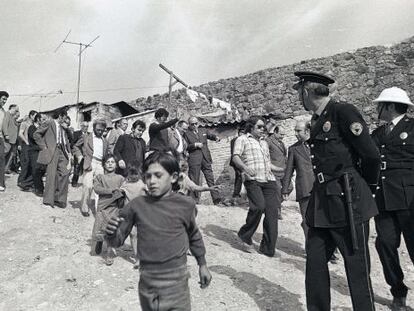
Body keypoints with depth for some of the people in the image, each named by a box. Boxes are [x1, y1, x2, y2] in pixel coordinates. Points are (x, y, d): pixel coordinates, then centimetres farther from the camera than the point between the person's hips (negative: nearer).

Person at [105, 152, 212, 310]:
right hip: (147, 280, 2)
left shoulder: (185, 204, -7)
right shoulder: (137, 205, -5)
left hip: (176, 281, -2)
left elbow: (193, 236, 9)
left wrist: (202, 264, 16)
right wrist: (112, 233, -21)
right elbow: (118, 240, 1)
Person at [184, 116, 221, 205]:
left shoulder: (203, 131, 18)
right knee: (194, 180, 0)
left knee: (210, 179, -1)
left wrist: (216, 137, -4)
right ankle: (195, 199, 10)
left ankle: (216, 199, -3)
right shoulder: (186, 134, 4)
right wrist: (195, 145, -14)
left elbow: (211, 135, 18)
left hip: (206, 159, 4)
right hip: (194, 160, -3)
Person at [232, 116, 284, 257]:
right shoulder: (242, 139, 9)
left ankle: (268, 248, 6)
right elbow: (235, 157, -7)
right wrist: (245, 167, -26)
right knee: (259, 206, -24)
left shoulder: (264, 142, 29)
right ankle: (245, 236, 1)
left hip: (269, 180, 6)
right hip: (253, 179, -6)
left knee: (271, 211, -4)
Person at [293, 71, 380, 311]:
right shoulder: (318, 120, 15)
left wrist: (368, 187, 3)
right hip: (322, 203, 8)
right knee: (315, 261, 12)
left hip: (347, 201, -8)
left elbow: (371, 154, -11)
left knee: (357, 268, 3)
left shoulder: (343, 111, -10)